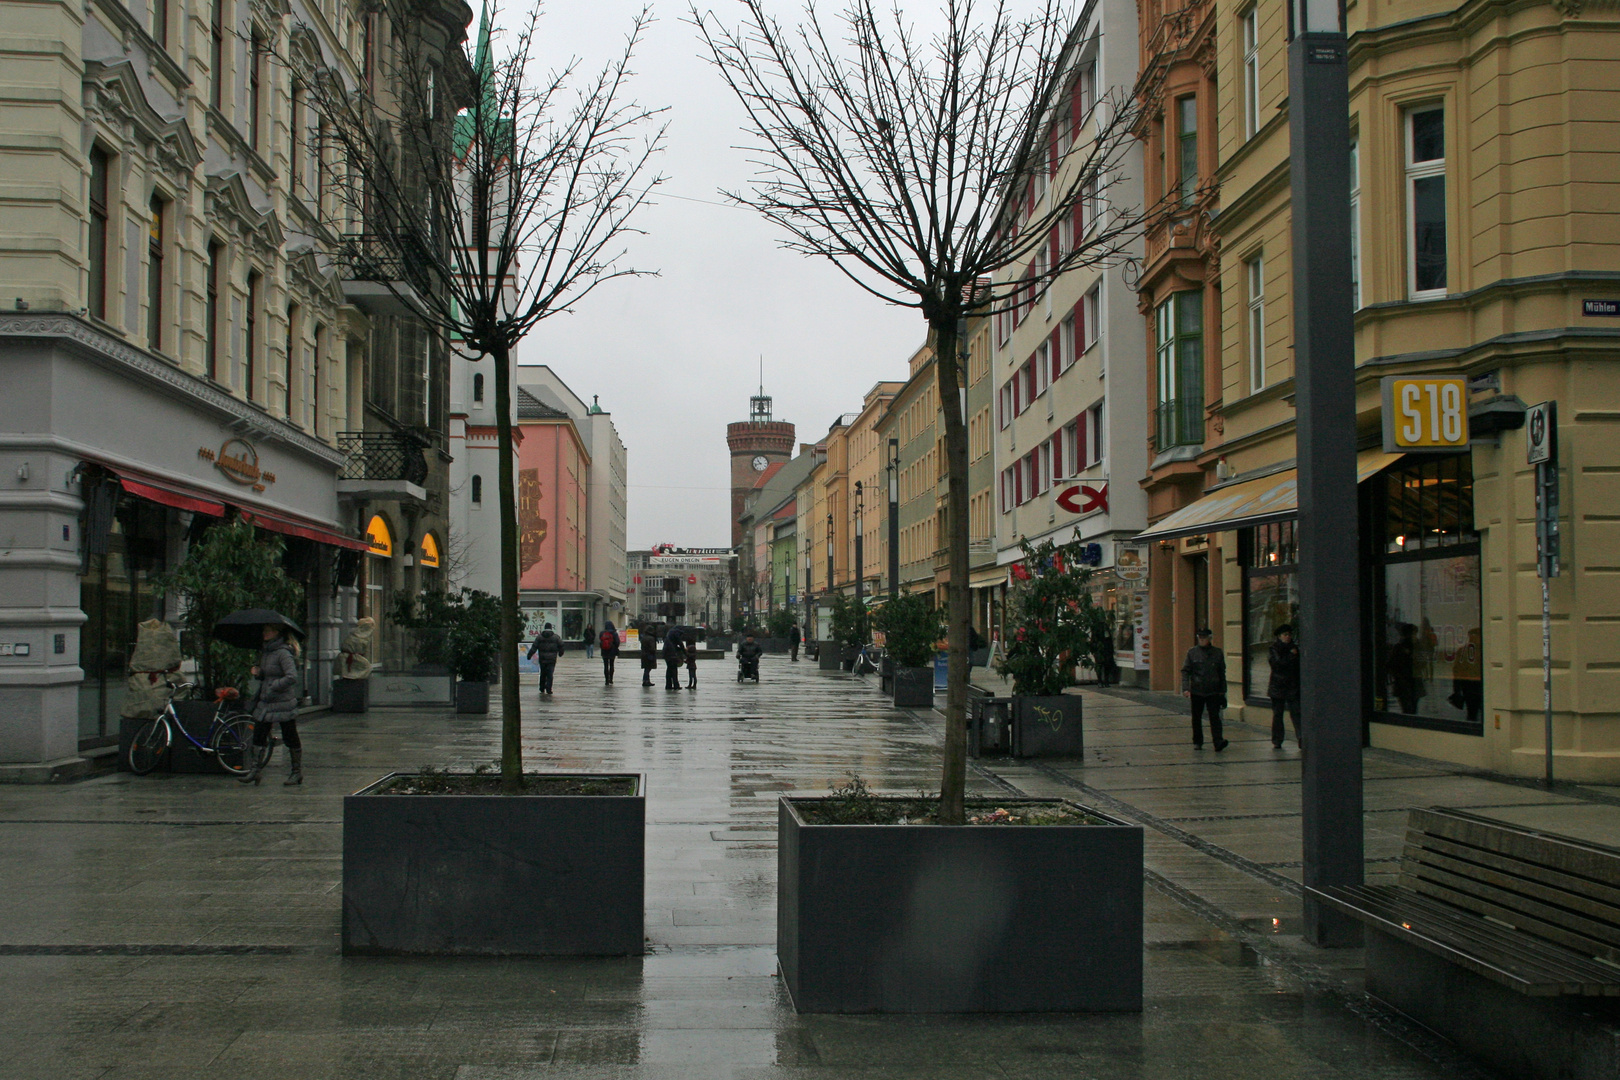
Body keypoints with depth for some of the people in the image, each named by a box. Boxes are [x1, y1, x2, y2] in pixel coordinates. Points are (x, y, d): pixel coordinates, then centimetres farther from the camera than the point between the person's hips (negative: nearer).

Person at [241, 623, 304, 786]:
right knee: (258, 736, 5)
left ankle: (297, 772, 14)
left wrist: (273, 687, -20)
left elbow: (292, 677, -24)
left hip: (283, 702, -8)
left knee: (290, 738, 3)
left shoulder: (282, 653, -16)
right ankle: (254, 771, 11)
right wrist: (257, 671, 2)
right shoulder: (264, 651, 11)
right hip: (265, 702, 8)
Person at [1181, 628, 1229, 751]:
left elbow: (1222, 673, 10)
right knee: (1196, 718, 9)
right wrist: (1185, 688, -13)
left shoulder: (1218, 653, 4)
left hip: (1213, 691, -1)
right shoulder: (1192, 652, 2)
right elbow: (1185, 671, -1)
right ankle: (1197, 742, 21)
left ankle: (1218, 742, -18)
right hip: (1196, 691, 1)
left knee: (1215, 717, -11)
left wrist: (1223, 691, 9)